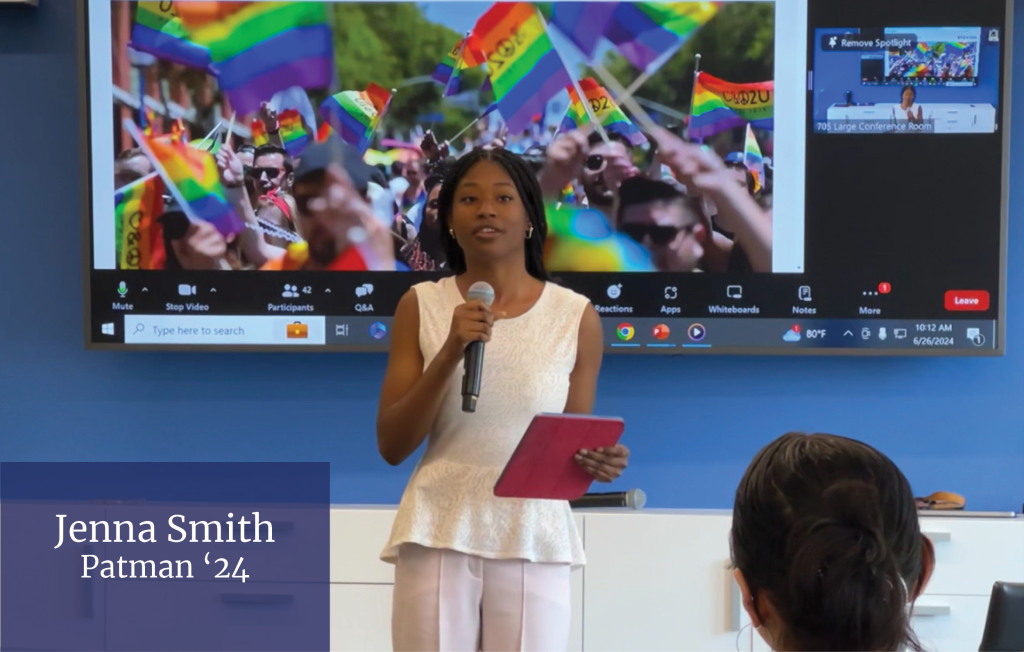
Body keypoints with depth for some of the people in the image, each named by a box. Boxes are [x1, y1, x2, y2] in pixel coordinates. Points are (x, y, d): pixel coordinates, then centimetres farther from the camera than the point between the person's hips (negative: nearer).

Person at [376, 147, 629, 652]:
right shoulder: (422, 306, 2)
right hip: (438, 532, 0)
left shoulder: (576, 316, 2)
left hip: (534, 537, 0)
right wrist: (450, 353, -13)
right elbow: (392, 446, -2)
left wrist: (599, 461, -14)